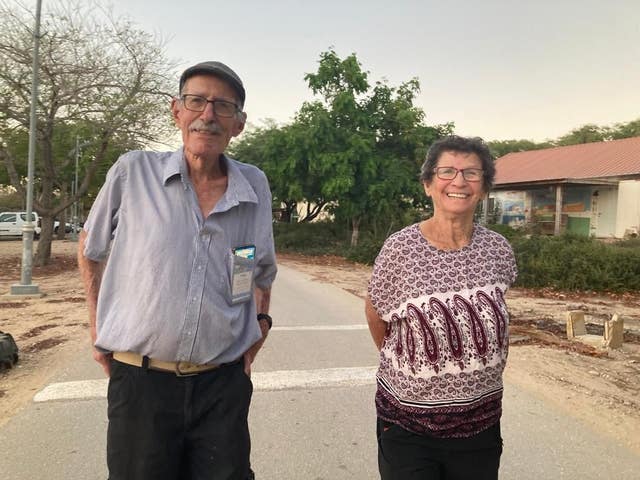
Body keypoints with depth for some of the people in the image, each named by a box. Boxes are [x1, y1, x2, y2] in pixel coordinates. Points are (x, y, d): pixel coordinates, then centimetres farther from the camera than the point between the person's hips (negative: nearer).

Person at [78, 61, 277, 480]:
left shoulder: (255, 186, 2)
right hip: (140, 382, -1)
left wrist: (262, 320, 8)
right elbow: (91, 250, 10)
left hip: (224, 385, 2)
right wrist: (98, 328, 9)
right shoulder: (133, 172, -5)